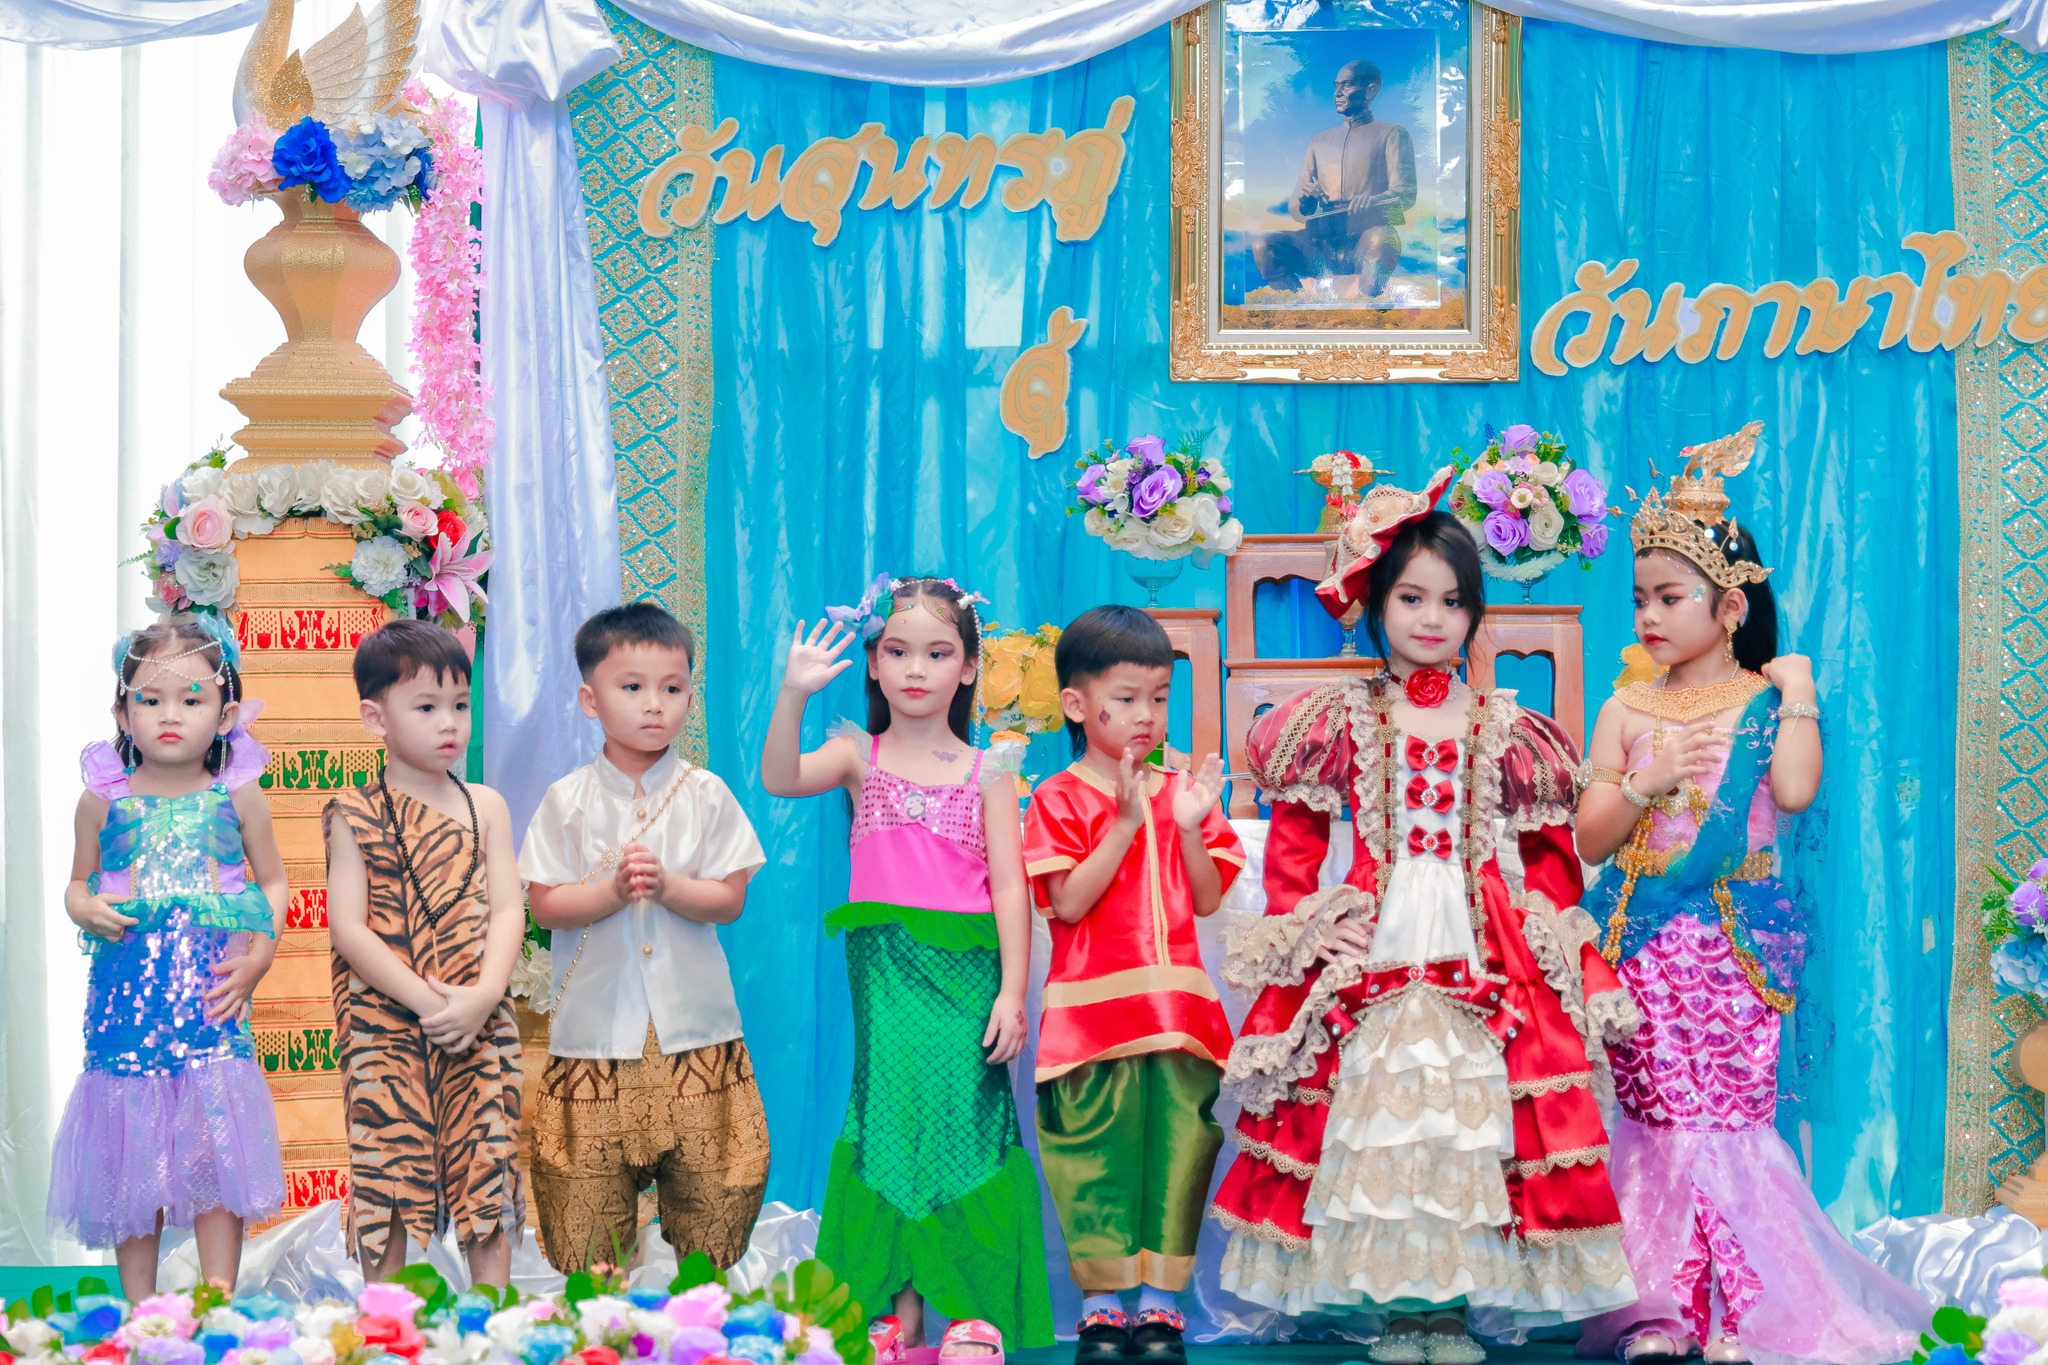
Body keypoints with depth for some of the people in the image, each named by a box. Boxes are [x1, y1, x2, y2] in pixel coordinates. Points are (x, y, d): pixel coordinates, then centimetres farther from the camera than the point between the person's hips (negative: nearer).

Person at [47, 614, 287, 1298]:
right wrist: (87, 909, -8)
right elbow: (78, 884, 15)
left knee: (218, 1147, -3)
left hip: (212, 997, -1)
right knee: (131, 1155, 4)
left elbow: (274, 883, 11)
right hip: (127, 1000, 1)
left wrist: (257, 959, -3)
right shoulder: (103, 799, 4)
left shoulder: (237, 796, 2)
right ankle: (138, 1306, 15)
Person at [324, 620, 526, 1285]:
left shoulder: (485, 807, 9)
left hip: (478, 1027, 2)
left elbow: (508, 911, 2)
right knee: (387, 1174, 1)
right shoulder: (354, 815, 1)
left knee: (487, 1167, 2)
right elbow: (348, 927, -6)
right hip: (382, 1024, -2)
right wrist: (423, 998, -16)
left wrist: (483, 994, -14)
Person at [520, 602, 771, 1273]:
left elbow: (729, 899, -2)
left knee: (710, 1193, 4)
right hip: (597, 1026, 0)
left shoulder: (705, 796, 1)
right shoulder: (568, 801, 0)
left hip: (693, 1026, 1)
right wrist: (614, 890, -19)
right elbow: (546, 905, -4)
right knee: (588, 1201, 2)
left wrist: (666, 884, -18)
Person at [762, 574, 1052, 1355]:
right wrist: (794, 694, -27)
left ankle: (969, 1308, 4)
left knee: (962, 1116, -2)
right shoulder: (860, 756, 6)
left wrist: (1012, 991, -8)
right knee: (893, 1113, 2)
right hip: (887, 972, 1)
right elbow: (780, 779, -13)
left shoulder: (987, 771, 4)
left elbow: (1008, 886, -1)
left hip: (966, 971, -1)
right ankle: (902, 1305, 7)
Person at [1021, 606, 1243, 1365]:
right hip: (1093, 1011, -3)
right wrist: (1126, 824, -16)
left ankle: (1160, 1302, 7)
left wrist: (1190, 829, -8)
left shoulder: (1183, 791, 12)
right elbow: (1069, 903, -11)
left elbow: (1207, 902, 7)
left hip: (1176, 1008, 3)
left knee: (1174, 1148, 0)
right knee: (1097, 1154, -2)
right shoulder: (1060, 799, 1)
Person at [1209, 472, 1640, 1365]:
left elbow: (1549, 855, 11)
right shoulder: (1340, 722, 5)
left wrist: (1568, 953, 6)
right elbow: (1293, 839, 6)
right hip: (1372, 951, -1)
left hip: (1483, 952, 1)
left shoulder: (1508, 731, 9)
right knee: (1375, 1116, -3)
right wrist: (1302, 927, -4)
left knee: (1470, 1118, -3)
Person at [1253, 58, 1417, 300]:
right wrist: (1303, 200, -9)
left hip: (1365, 244, -4)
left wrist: (1372, 201, -26)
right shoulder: (1319, 142, 23)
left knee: (1382, 239, -40)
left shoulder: (1391, 135, 11)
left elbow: (1406, 194, -3)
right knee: (1263, 246, -25)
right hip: (1322, 247, 4)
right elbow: (1295, 211, 18)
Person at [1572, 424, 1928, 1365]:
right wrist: (1643, 782, -12)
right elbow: (1588, 839, 4)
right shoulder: (1629, 709, 7)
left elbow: (1795, 790, -21)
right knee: (1658, 1117, 5)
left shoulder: (1767, 701, -1)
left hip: (1735, 935, -3)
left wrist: (1798, 695, -12)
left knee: (1728, 1112, -3)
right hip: (1642, 937, 3)